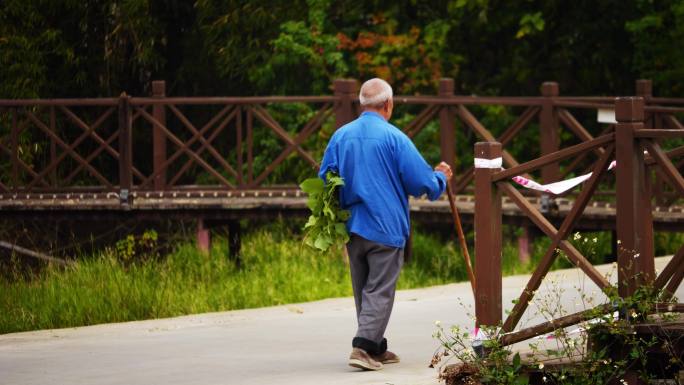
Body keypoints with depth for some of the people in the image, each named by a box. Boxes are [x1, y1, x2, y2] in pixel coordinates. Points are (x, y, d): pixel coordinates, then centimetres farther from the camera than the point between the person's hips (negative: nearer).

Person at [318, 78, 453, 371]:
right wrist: (441, 178, 13)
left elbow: (324, 181, 10)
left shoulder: (341, 136, 4)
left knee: (363, 290, 15)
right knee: (379, 291, -3)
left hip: (352, 226, 5)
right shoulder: (394, 138, -11)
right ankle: (363, 347, -15)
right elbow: (422, 182, -9)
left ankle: (376, 348, 23)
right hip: (385, 226, -5)